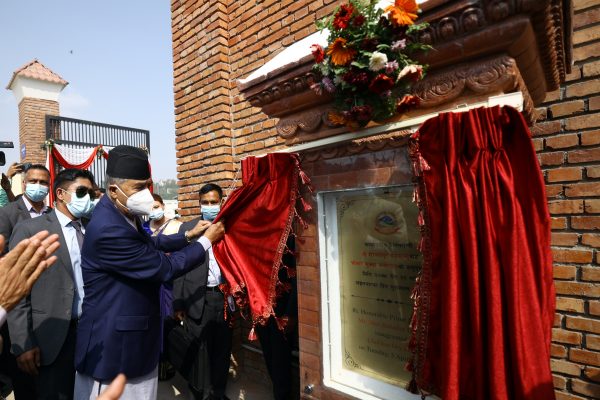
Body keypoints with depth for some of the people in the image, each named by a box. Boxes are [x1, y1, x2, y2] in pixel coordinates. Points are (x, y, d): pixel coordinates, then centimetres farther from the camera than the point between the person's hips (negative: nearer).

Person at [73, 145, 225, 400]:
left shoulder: (124, 213, 0)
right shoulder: (108, 229, -30)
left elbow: (147, 244, 17)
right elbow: (164, 268, -25)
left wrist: (188, 236, 7)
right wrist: (207, 240, -14)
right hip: (114, 341, -9)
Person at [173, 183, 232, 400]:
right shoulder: (187, 228, 2)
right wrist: (178, 303, 0)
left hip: (224, 296, 1)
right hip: (198, 298, -1)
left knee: (223, 347, 13)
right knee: (199, 348, 9)